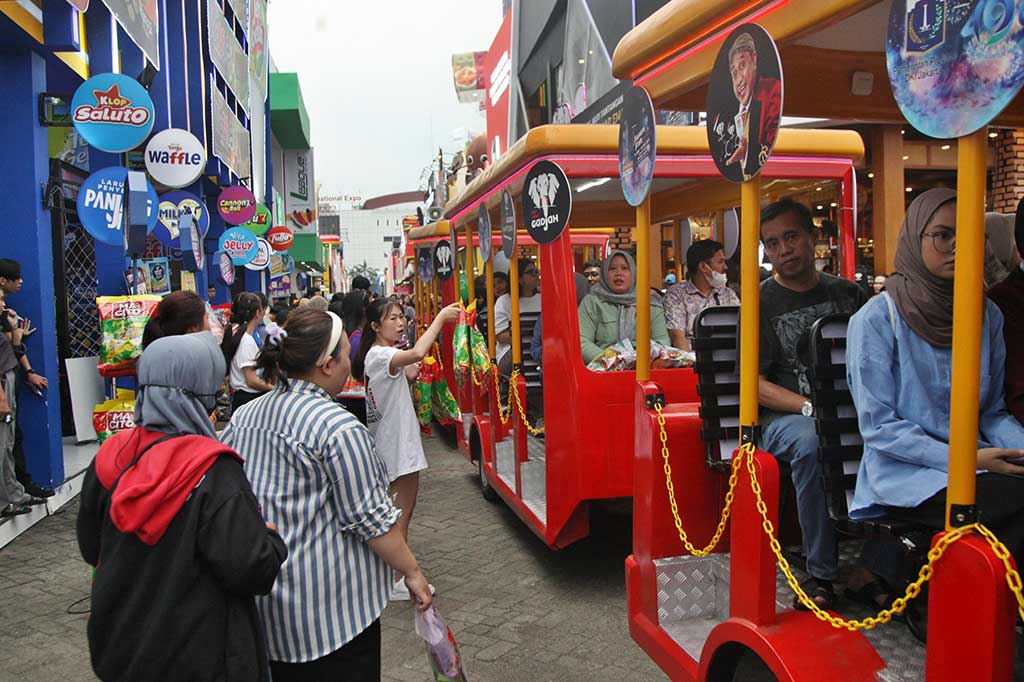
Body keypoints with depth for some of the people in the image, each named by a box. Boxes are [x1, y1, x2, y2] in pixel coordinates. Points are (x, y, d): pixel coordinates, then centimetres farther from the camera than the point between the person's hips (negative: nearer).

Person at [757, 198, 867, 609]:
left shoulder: (848, 293, 16)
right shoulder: (761, 303, 4)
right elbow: (754, 383, -3)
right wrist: (810, 408, -17)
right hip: (785, 416, -3)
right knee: (811, 440, -36)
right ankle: (821, 574, -23)